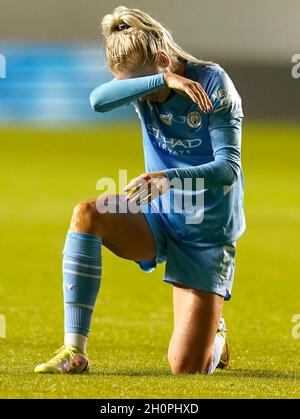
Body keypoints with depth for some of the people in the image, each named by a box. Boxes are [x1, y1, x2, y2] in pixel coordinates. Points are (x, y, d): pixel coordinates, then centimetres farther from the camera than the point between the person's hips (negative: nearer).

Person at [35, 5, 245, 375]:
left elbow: (228, 169, -20)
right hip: (157, 218, 4)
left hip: (207, 232, -4)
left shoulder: (213, 83, -14)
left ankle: (214, 332, 29)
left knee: (188, 368, -12)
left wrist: (169, 178, -37)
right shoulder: (143, 82, -3)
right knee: (86, 215, -30)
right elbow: (98, 100, -27)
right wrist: (163, 81, -37)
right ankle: (74, 352, -27)